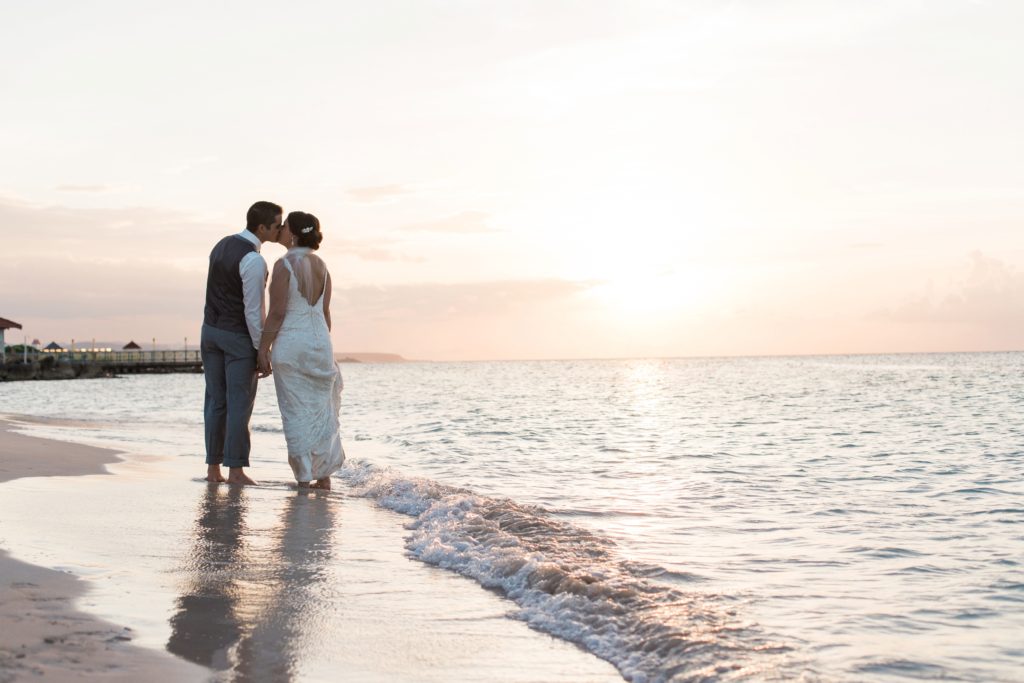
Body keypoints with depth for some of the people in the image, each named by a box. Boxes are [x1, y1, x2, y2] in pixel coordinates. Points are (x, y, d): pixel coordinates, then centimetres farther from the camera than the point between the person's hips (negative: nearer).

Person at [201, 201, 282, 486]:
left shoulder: (221, 246, 8)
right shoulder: (254, 261, -21)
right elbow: (253, 310, -20)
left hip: (211, 330, 8)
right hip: (239, 336, -8)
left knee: (216, 401, 9)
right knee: (240, 403, -3)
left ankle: (213, 468, 10)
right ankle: (235, 470, -3)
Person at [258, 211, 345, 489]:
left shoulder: (284, 265, -11)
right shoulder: (322, 266, 7)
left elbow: (277, 312, -14)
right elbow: (325, 313, 10)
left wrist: (263, 349, -8)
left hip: (289, 344, -5)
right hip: (319, 342, 5)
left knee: (297, 413, 2)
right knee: (321, 409, 13)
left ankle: (305, 479, 4)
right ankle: (324, 476, 16)